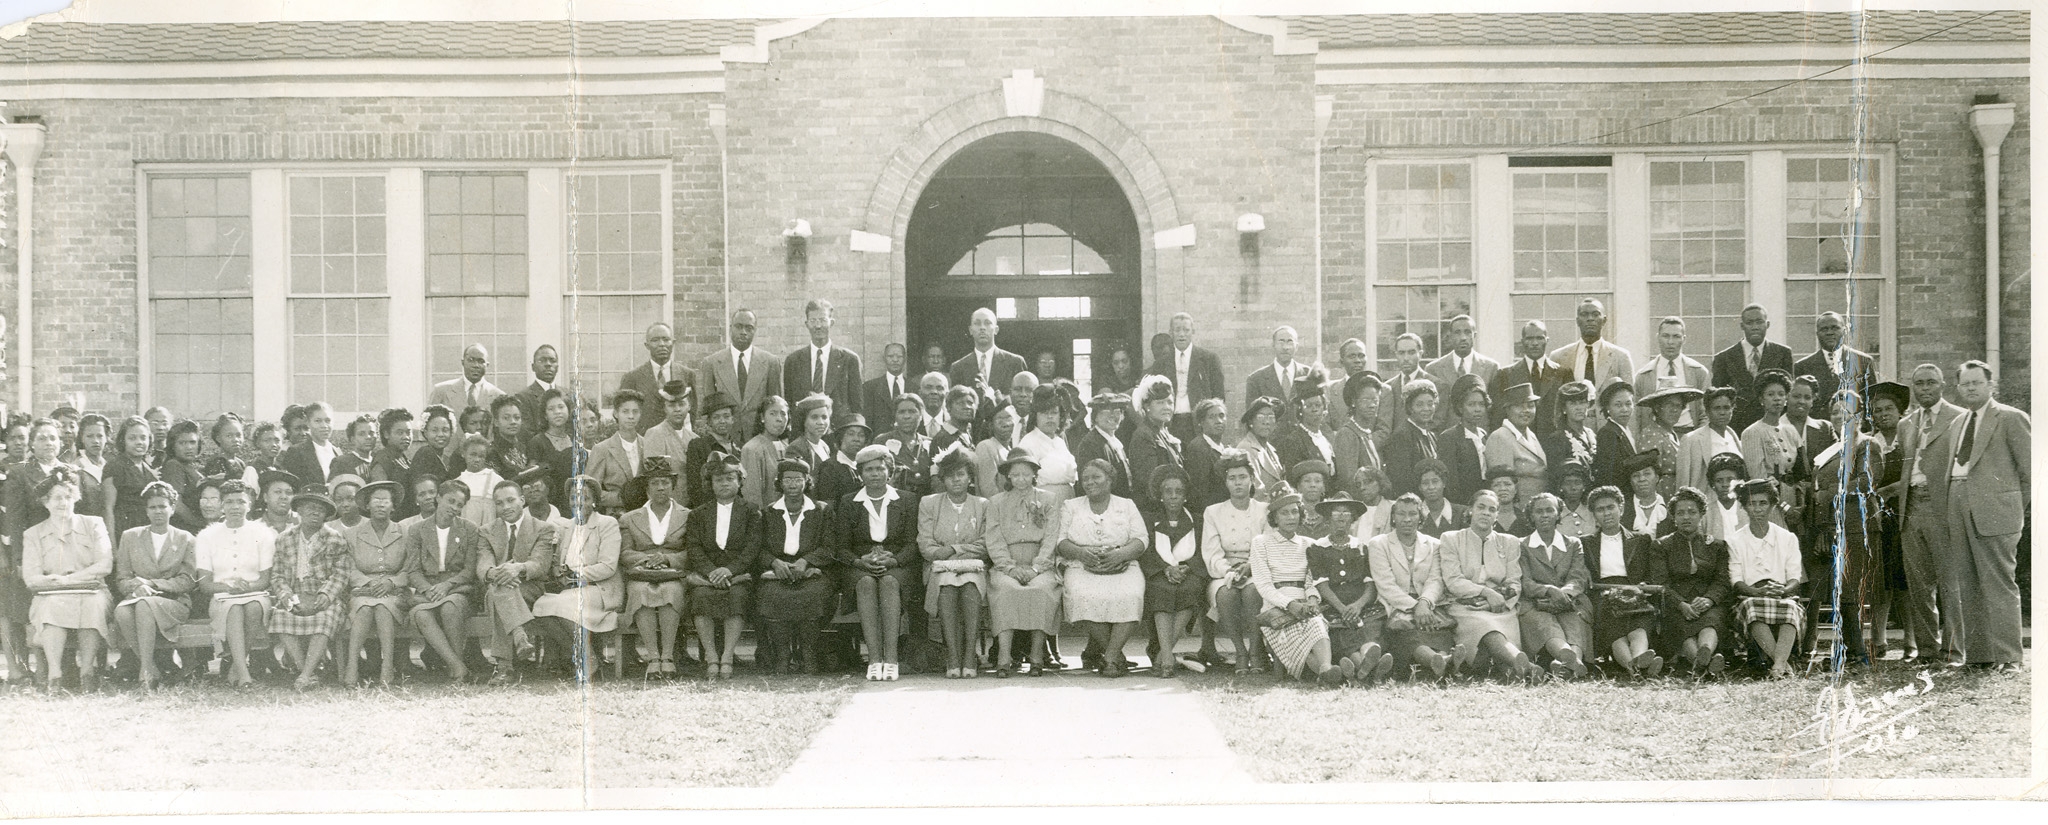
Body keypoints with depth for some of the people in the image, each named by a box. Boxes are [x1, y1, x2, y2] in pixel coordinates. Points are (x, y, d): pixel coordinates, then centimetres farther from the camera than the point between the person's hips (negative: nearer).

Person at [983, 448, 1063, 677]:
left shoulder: (1050, 500, 15)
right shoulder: (996, 503, 18)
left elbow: (1051, 538, 4)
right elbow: (994, 541, 7)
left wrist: (1035, 567, -10)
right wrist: (1010, 567, -9)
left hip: (1041, 565, 0)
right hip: (1007, 565, 1)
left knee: (1040, 589, -33)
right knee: (1006, 589, -33)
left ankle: (1037, 656, -30)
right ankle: (1004, 657, -38)